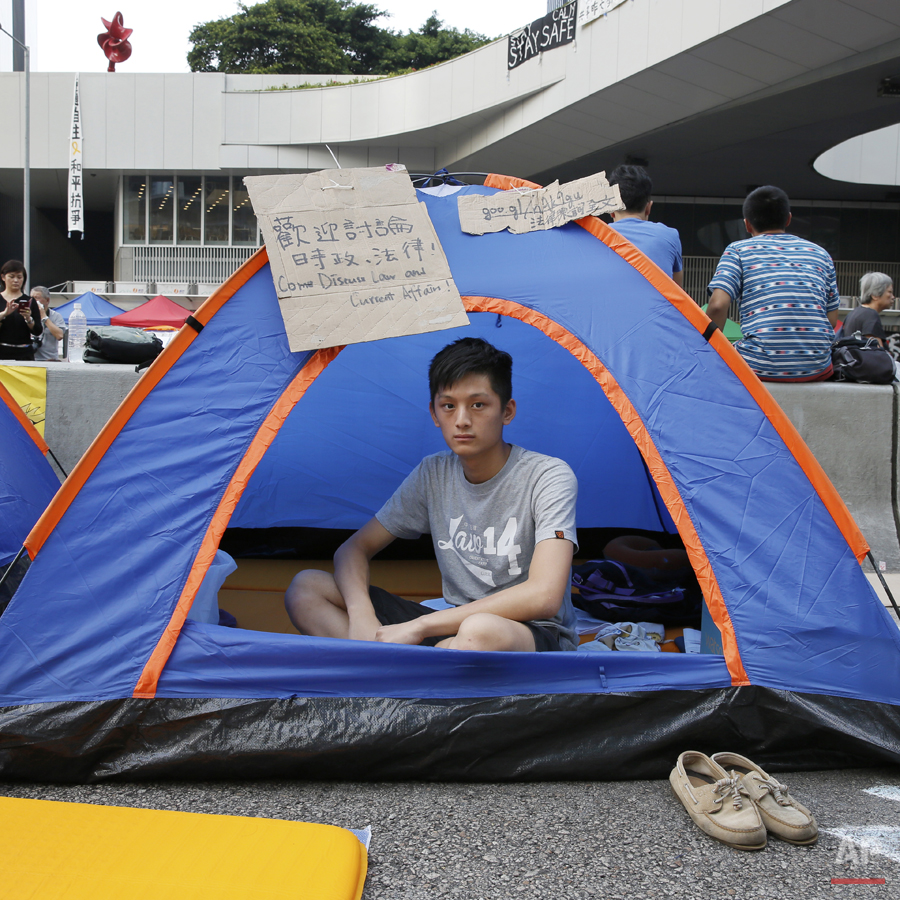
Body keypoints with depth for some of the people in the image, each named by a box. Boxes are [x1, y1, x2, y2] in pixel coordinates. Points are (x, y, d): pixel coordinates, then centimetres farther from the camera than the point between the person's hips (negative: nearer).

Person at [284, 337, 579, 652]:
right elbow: (354, 549, 7)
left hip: (535, 638, -6)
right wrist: (361, 616, -17)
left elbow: (543, 597, -27)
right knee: (306, 587, -8)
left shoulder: (547, 477, -15)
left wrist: (421, 625, -25)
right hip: (454, 627, 6)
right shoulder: (433, 475, 3)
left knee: (482, 631, -45)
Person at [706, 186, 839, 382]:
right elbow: (832, 320, 15)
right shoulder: (819, 253, 17)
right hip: (817, 369, 4)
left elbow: (718, 305, -7)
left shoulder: (738, 250, 7)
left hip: (761, 367, -3)